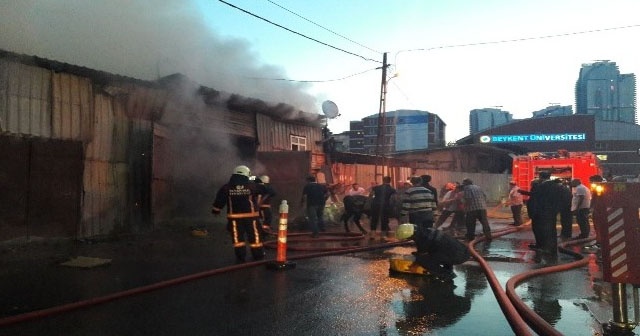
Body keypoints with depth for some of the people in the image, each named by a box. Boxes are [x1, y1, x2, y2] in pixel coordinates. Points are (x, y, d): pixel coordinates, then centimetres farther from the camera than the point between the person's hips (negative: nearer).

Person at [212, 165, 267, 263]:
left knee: (238, 238, 10)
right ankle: (258, 257, 12)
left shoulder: (226, 188, 1)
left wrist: (215, 211, 21)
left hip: (234, 217, 1)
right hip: (251, 216, -1)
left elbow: (219, 202, 6)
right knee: (254, 237, 7)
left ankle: (240, 258, 11)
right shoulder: (252, 186, -2)